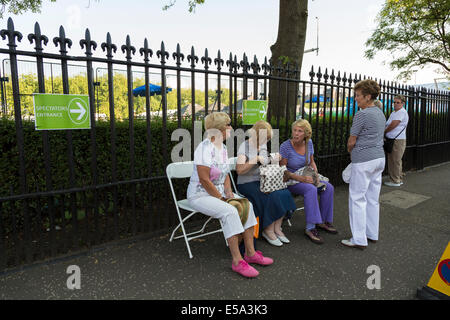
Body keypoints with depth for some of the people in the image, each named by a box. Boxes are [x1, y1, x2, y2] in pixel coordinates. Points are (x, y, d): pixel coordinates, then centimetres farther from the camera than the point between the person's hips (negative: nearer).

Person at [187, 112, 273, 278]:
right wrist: (221, 199, -17)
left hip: (218, 193, 9)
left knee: (247, 205, -10)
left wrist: (229, 193, 0)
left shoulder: (223, 148, 8)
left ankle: (250, 253, -3)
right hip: (200, 195, -8)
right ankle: (237, 261, -21)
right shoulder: (205, 148, -20)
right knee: (230, 211, -30)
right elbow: (204, 180, -24)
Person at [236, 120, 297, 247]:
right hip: (247, 184, -7)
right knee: (273, 196, -28)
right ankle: (268, 231, -9)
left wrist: (274, 159, 2)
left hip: (262, 181, 7)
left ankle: (277, 228, -7)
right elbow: (239, 170, -21)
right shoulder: (245, 146, -10)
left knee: (285, 193, -18)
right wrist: (256, 159, -25)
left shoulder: (263, 145, 12)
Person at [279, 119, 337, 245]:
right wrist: (300, 178, -27)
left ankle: (323, 221, 2)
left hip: (305, 178, 6)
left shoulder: (309, 143, 1)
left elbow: (311, 162, 13)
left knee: (328, 187, -13)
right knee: (311, 189, -33)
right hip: (290, 180, -6)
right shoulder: (285, 146, -17)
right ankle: (310, 228, -28)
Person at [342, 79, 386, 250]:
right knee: (373, 198, 15)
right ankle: (372, 234, 25)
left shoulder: (362, 114, -15)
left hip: (363, 161, -9)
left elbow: (351, 141, -10)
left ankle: (359, 239, 1)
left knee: (357, 198, -3)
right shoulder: (380, 113, 13)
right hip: (379, 158, 9)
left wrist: (350, 152, 10)